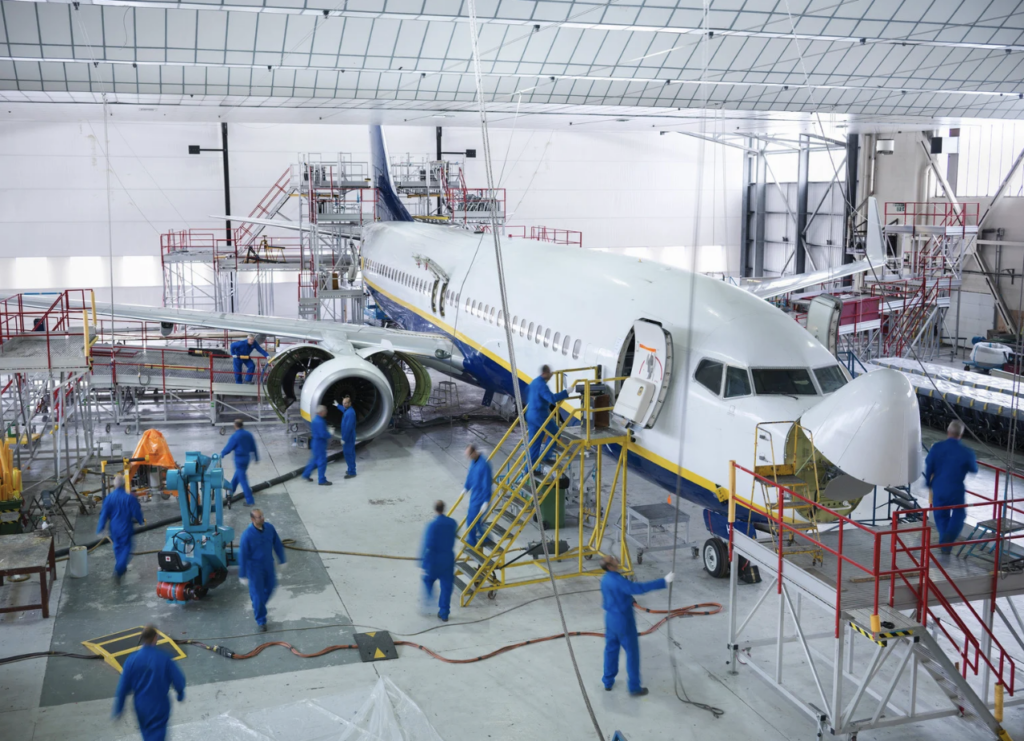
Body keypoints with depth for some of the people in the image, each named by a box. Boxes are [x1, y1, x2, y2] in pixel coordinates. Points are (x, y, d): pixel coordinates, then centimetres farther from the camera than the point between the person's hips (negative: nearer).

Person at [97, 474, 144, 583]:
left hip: (114, 529, 4)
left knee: (117, 547, 22)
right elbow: (137, 513, -9)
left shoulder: (109, 498, -7)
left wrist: (100, 529, 5)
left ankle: (121, 568, 34)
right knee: (126, 549, 3)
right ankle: (119, 570, -15)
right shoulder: (129, 498, -16)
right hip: (126, 529, -4)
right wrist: (140, 520, 13)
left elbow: (104, 514, -4)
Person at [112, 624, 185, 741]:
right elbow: (178, 680, -10)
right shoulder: (165, 659, -19)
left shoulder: (132, 659, -13)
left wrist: (118, 708, 4)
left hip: (141, 706, 3)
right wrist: (180, 694, 11)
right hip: (160, 707, -3)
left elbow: (123, 686, -7)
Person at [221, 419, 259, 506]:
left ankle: (250, 500, -2)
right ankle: (231, 490, 48)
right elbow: (254, 447, 7)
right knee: (237, 475, 27)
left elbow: (228, 447, -12)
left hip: (239, 459, -8)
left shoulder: (235, 436, -20)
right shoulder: (248, 434, 0)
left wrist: (222, 454, 7)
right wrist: (256, 458, 17)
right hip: (247, 458, 8)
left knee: (242, 479, -2)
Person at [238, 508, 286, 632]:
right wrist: (242, 575, -14)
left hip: (268, 564, 5)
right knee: (258, 593, 2)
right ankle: (261, 621, 21)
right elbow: (242, 556, -20)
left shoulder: (269, 527, -14)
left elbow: (277, 544, 0)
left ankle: (258, 606, 50)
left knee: (270, 587, 21)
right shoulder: (247, 535, -28)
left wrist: (282, 560, 9)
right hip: (254, 567, -5)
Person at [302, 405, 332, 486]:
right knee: (322, 462, -2)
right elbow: (323, 434, -28)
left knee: (315, 460, 21)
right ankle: (322, 480, 5)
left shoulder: (315, 420, 8)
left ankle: (306, 474, 29)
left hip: (315, 442, 10)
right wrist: (329, 435, -7)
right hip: (320, 443, -10)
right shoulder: (320, 422, -25)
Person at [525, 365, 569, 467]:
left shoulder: (534, 382, 15)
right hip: (540, 415, -9)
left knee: (534, 441, 10)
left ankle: (530, 466, 9)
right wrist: (566, 393, -23)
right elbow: (552, 398, -28)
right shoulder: (541, 384, -17)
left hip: (531, 415, 9)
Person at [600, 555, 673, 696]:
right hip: (623, 621, -8)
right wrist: (664, 581, -35)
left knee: (611, 649, 20)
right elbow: (639, 588, -35)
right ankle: (634, 688, 13)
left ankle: (608, 682, 31)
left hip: (610, 619, 8)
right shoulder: (619, 581, -28)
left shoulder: (605, 579, 0)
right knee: (632, 653, 5)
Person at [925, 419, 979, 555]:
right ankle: (950, 537, -4)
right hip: (956, 490, -2)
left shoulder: (936, 448, -12)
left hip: (938, 489, 2)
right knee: (958, 514, 18)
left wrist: (928, 483, 13)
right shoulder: (966, 452, -17)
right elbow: (974, 470, 1)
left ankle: (944, 543, 30)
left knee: (941, 515, 20)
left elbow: (928, 468, -3)